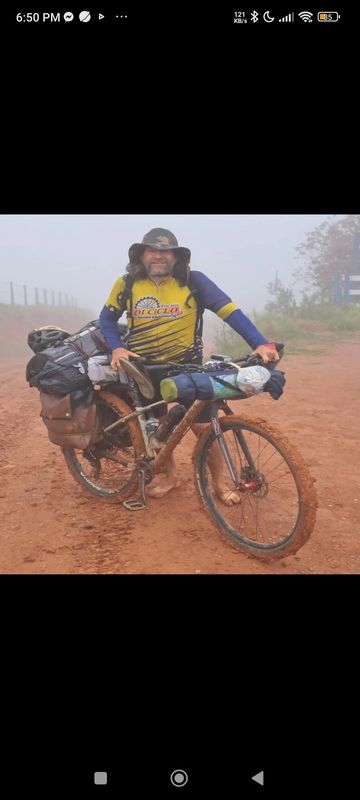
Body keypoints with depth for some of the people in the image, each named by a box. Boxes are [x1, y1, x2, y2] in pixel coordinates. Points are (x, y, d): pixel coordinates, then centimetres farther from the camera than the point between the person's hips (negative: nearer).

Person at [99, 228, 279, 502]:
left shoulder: (193, 281, -14)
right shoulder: (127, 284, -8)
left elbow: (229, 310, -21)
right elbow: (107, 318, 4)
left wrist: (260, 343, -32)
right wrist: (117, 348, -14)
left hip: (187, 366, -2)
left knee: (204, 427, -3)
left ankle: (219, 484, 17)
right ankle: (171, 475, 34)